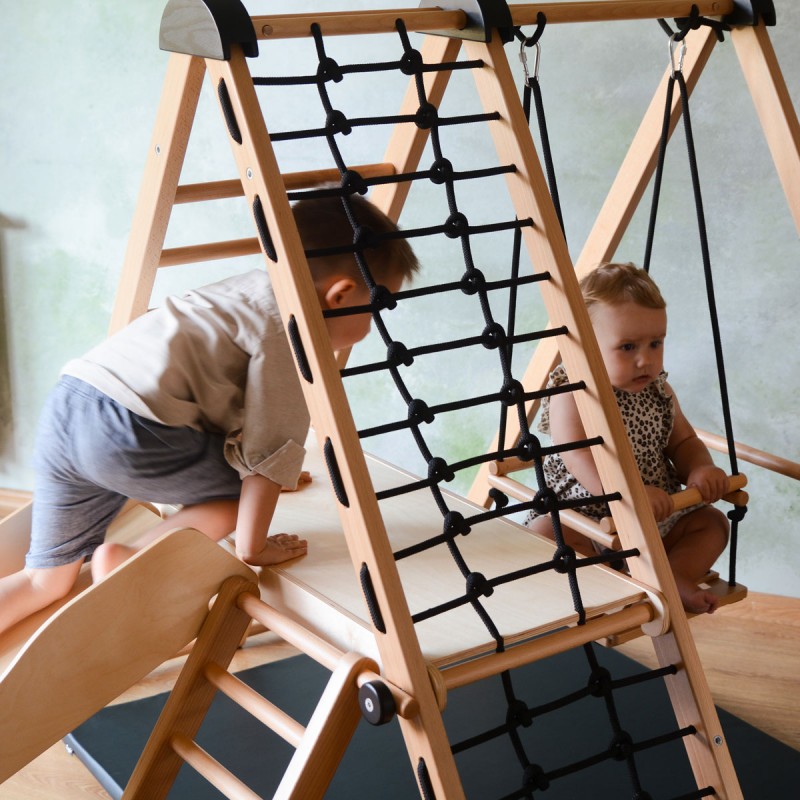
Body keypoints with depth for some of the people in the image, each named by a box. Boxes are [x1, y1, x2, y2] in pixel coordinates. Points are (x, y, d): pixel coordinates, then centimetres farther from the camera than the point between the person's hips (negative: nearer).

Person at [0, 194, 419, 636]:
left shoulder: (253, 288, 25)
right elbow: (267, 446, -6)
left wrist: (279, 472, 50)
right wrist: (251, 548, 5)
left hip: (62, 407, 9)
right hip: (126, 432, -9)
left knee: (48, 580, 20)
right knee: (247, 485, 9)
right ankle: (129, 561, -3)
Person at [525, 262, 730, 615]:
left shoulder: (658, 390, 4)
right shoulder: (571, 394, -16)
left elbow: (683, 441, 13)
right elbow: (580, 457, -29)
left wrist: (699, 470, -12)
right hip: (583, 513, -6)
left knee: (711, 522, -3)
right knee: (545, 533, -32)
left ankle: (675, 577, -24)